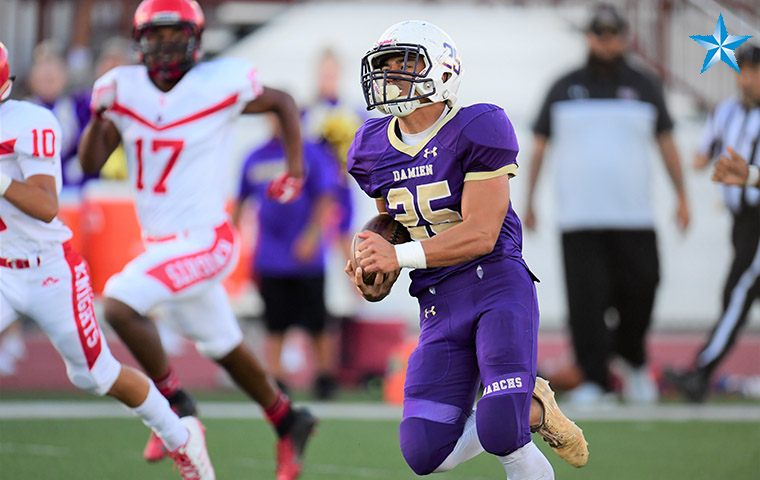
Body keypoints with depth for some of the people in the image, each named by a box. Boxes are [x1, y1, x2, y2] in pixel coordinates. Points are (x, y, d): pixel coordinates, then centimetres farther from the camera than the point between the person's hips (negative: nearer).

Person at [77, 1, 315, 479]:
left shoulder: (220, 83, -13)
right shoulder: (122, 88, -1)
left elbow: (283, 103, 4)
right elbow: (90, 163, -2)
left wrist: (295, 170, -1)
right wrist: (99, 118, -19)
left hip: (204, 239, -6)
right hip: (162, 243, 6)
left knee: (120, 303, -23)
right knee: (224, 348, 19)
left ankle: (175, 402, -6)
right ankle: (288, 421, 39)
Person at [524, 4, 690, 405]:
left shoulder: (644, 87, 10)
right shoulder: (564, 88, 9)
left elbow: (666, 143, 14)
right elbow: (539, 146, 13)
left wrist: (681, 196, 7)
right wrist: (529, 203, 8)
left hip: (635, 218, 1)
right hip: (579, 219, -1)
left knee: (640, 290, -3)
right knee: (586, 301, -7)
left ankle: (633, 360, 23)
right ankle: (594, 380, -4)